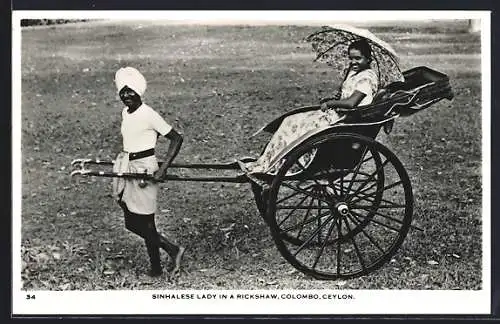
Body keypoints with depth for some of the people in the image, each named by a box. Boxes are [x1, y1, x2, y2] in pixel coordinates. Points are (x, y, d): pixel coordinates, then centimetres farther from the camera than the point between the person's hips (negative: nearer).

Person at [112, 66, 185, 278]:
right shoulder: (125, 113, 8)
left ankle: (156, 268, 19)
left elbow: (176, 139, -15)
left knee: (145, 223, 0)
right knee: (132, 224, 13)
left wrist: (163, 169, -21)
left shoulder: (148, 115, -15)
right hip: (128, 169, 9)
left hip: (145, 169, -9)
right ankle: (173, 250, 26)